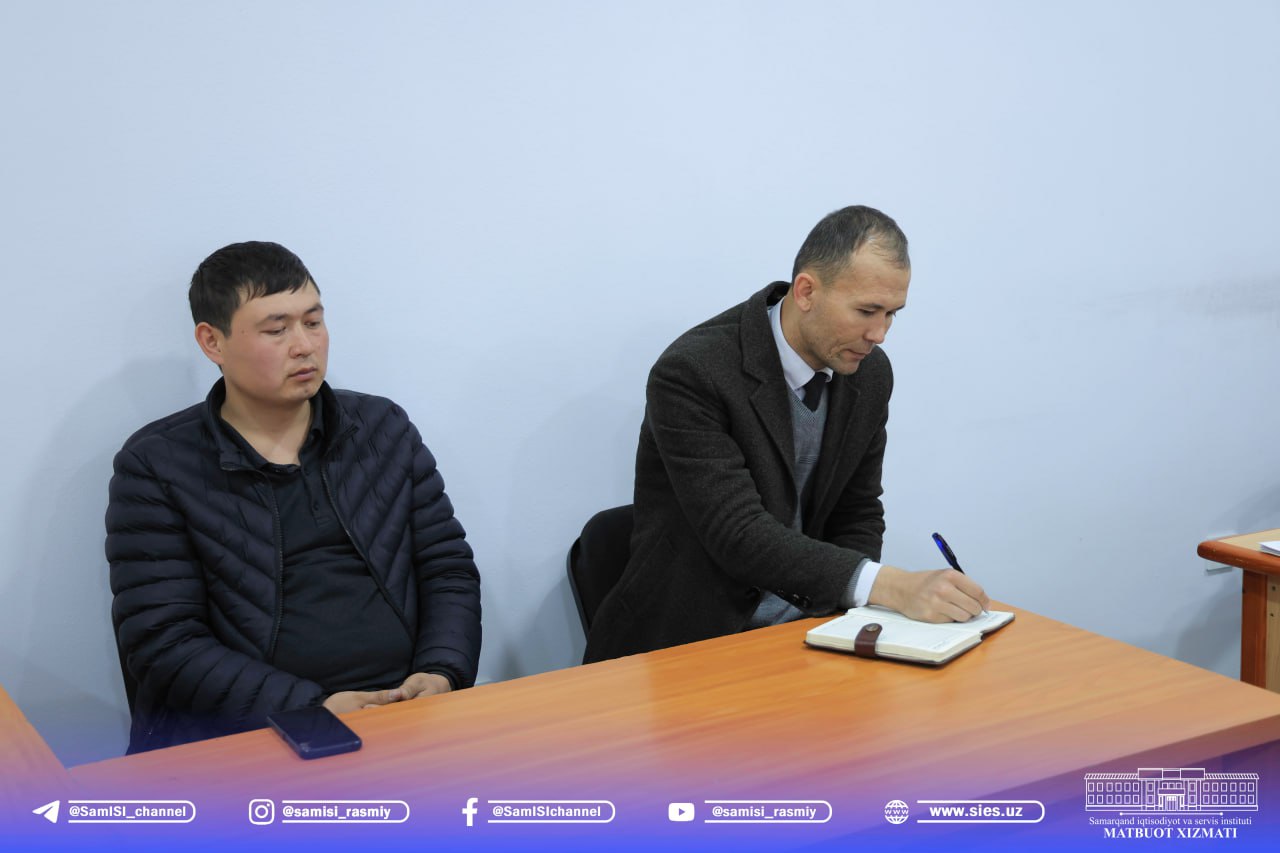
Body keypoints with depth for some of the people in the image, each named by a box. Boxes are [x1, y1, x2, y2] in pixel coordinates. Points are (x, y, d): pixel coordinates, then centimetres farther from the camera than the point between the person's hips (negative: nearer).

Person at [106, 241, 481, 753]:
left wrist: (441, 675, -4)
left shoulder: (384, 428, 15)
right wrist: (310, 707, -13)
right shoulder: (156, 465, 4)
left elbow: (448, 568, 15)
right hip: (236, 726, -1)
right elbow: (162, 643, -3)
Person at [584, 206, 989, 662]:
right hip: (689, 642, -6)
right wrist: (891, 586, -35)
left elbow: (856, 515, 11)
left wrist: (852, 608, -8)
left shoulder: (870, 374, 1)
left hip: (801, 630, 6)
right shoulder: (691, 372, -20)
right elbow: (739, 535, -27)